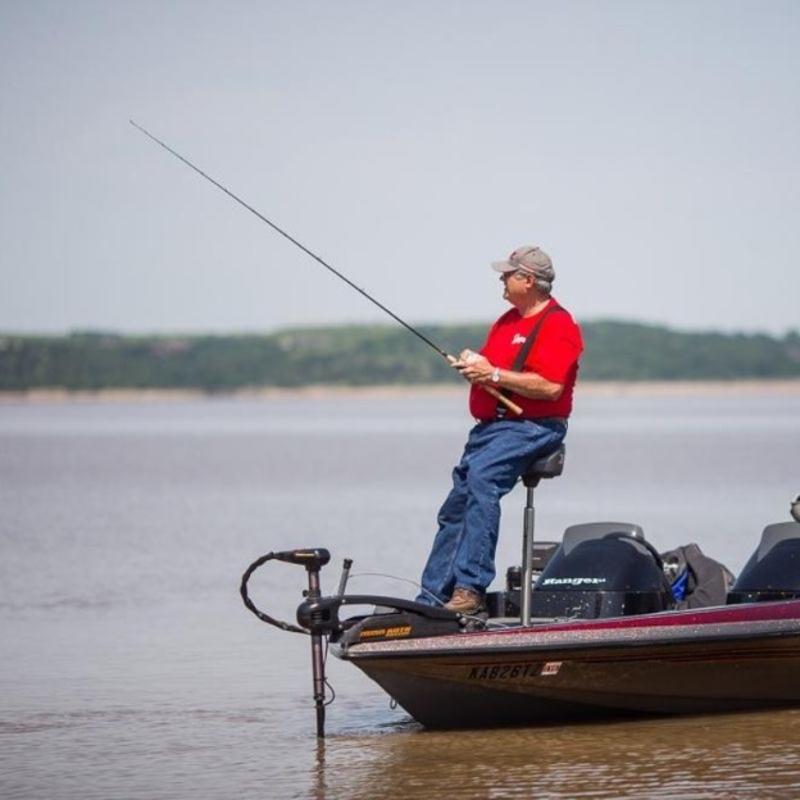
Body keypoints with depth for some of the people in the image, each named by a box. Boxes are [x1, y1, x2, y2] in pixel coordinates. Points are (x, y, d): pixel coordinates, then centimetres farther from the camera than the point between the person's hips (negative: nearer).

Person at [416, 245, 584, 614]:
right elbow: (487, 372, 27)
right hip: (491, 425, 10)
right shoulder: (506, 321, 21)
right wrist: (472, 366, 2)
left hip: (531, 427, -10)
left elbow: (551, 386, -22)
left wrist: (494, 375, -18)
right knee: (454, 510, 8)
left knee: (481, 476, -34)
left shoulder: (557, 325, -9)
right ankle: (431, 599, 13)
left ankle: (470, 588, -39)